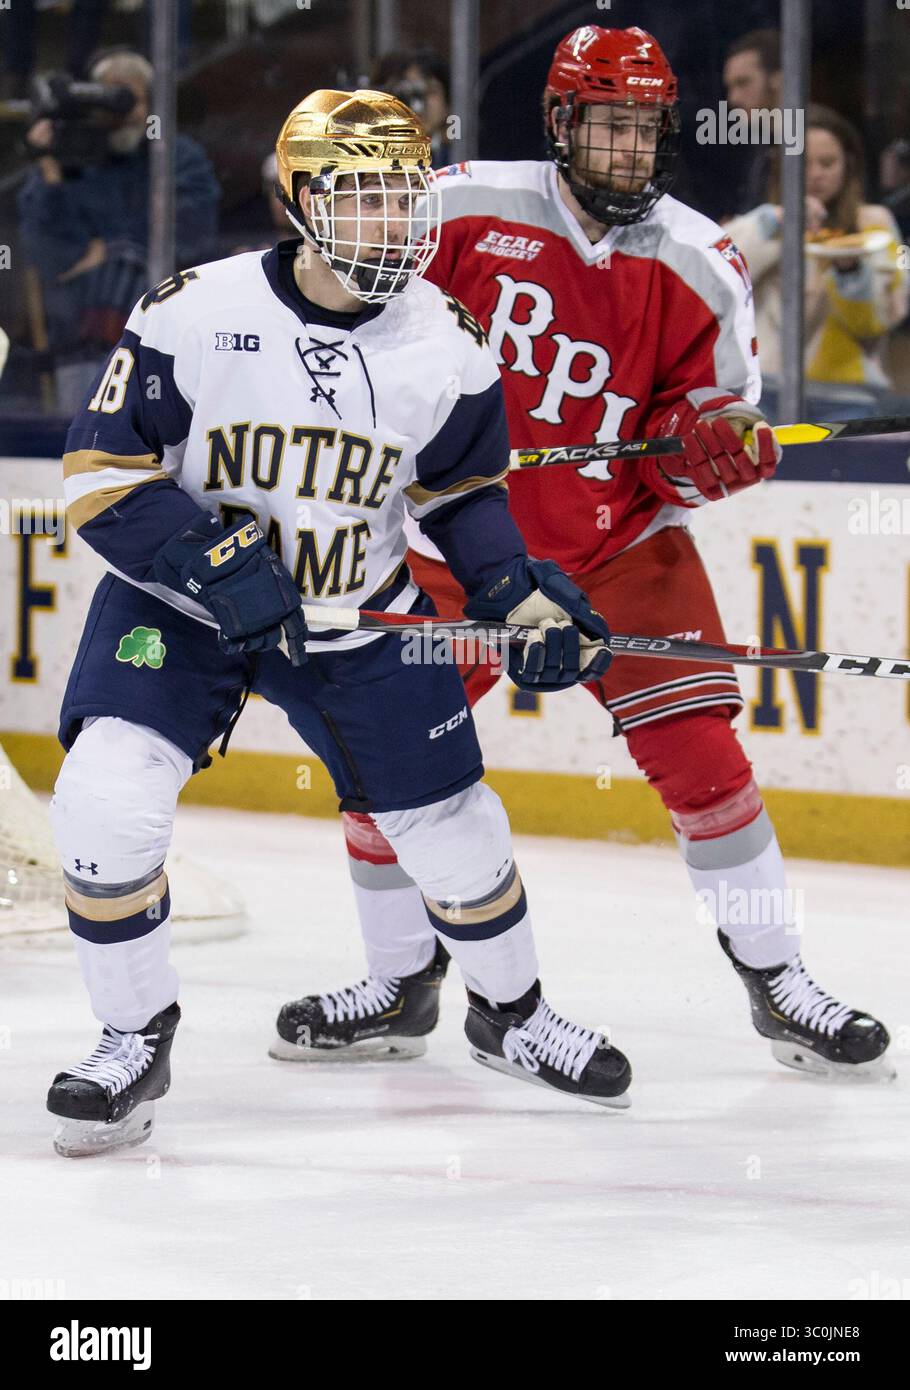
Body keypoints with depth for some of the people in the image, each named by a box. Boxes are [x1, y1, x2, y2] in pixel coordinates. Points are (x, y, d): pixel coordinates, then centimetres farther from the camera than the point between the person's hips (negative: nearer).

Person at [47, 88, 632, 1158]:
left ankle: (509, 1011, 35)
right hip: (177, 604, -3)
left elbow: (463, 489, 9)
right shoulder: (195, 313, -19)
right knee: (106, 800, -23)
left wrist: (522, 594, -6)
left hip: (360, 618, 3)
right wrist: (218, 560, -28)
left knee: (454, 828, 5)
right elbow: (101, 475, -17)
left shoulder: (444, 344, -8)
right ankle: (135, 1037, -2)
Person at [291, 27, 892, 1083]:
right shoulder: (467, 211, -9)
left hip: (621, 541, 0)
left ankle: (777, 983, -1)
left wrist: (721, 448, -21)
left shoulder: (699, 264, -5)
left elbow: (713, 411, 0)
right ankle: (396, 985, 17)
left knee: (696, 749, -12)